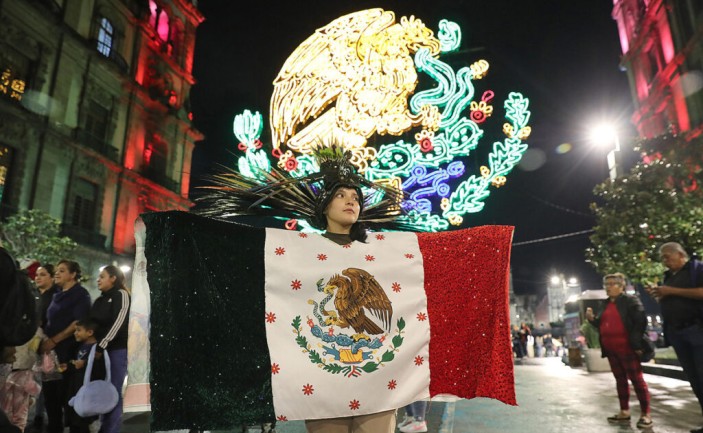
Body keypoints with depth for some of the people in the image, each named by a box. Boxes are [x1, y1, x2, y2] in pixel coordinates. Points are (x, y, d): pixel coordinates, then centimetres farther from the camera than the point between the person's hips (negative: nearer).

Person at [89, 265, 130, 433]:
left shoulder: (121, 295, -3)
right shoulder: (99, 300, 19)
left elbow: (118, 323, -13)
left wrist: (101, 346, -17)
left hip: (117, 349, -6)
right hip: (101, 350, 6)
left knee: (114, 392, -3)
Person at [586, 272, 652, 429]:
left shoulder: (631, 300, -6)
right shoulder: (605, 304, 14)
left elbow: (640, 322, -12)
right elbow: (602, 325, 20)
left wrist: (637, 344, -18)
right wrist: (592, 318, 0)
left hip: (627, 348, -7)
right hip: (611, 350, 7)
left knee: (637, 379, -2)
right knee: (620, 380, 13)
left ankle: (645, 414, 6)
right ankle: (624, 412, 22)